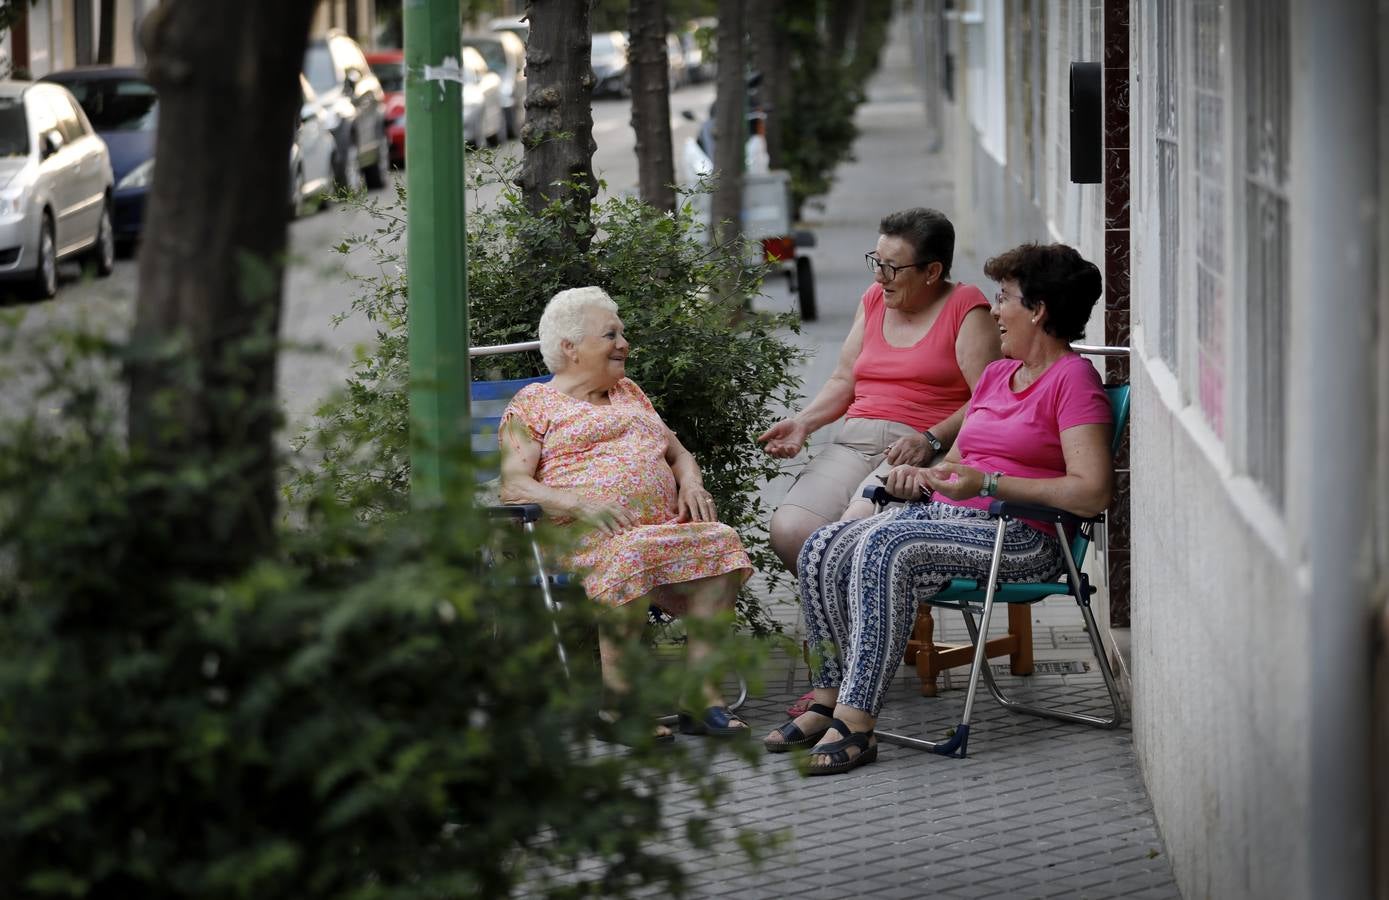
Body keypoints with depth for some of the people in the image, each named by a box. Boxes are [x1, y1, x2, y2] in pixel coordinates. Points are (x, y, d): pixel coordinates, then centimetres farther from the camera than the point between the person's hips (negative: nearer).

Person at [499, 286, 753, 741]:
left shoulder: (629, 393, 29)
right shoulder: (534, 403, 10)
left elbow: (678, 452, 31)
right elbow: (513, 486, -2)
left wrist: (690, 482, 6)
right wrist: (578, 503, -19)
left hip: (664, 526, 6)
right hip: (582, 535, -6)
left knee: (721, 541, -25)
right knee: (630, 553, -39)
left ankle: (704, 698, -29)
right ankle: (619, 700, -34)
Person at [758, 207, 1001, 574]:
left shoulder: (966, 308, 1)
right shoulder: (874, 300, 21)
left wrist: (931, 440, -22)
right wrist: (803, 422, 6)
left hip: (924, 450, -6)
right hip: (854, 442, 6)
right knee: (788, 530, -20)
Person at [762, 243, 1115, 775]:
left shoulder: (1073, 379, -5)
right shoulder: (996, 375, 22)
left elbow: (1092, 494, -17)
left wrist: (990, 483, -19)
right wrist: (920, 473, 5)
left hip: (1021, 537, -8)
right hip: (946, 514, 8)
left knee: (883, 546, -33)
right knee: (822, 549, -15)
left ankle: (856, 723, -36)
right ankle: (830, 699, -14)